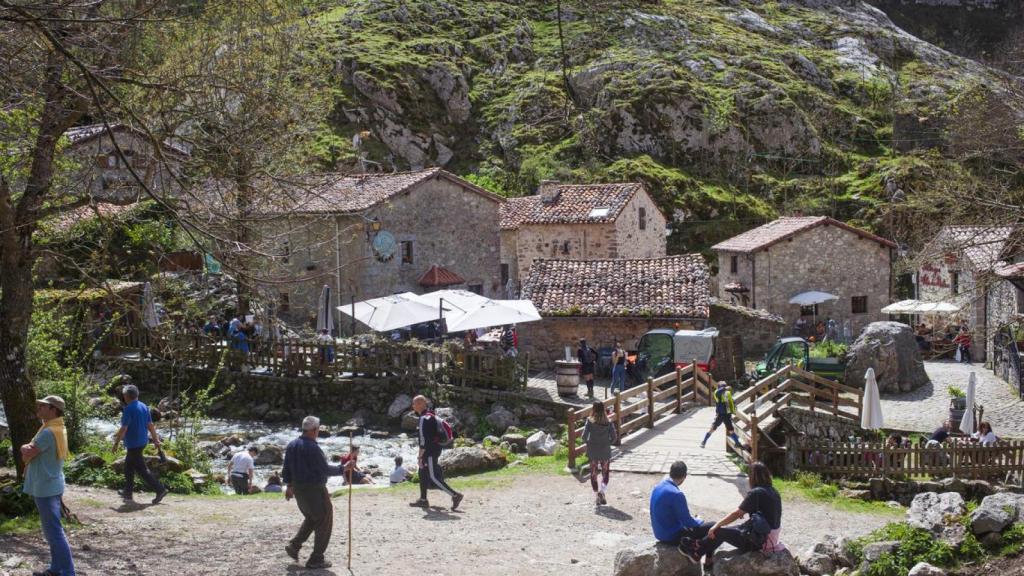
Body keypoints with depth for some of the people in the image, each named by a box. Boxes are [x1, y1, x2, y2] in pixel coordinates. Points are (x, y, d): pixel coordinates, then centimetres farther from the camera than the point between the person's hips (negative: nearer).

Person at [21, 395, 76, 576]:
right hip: (48, 486, 10)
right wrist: (28, 449, -7)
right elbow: (29, 453, 14)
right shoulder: (55, 429, 11)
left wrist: (26, 448, 2)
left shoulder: (49, 432, -21)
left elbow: (26, 454, -18)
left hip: (46, 488, -10)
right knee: (52, 531, 17)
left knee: (54, 532, -8)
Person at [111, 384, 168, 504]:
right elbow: (150, 425, 9)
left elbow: (123, 429, -19)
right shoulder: (144, 407, 6)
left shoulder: (128, 409, -18)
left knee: (142, 469, -6)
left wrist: (116, 443, -10)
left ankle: (160, 489, -11)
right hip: (142, 442, 9)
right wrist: (156, 440, 13)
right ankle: (128, 493, 24)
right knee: (128, 467, 20)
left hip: (133, 444, -9)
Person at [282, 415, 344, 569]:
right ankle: (316, 559, 6)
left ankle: (294, 545, 17)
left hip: (299, 489, 8)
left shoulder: (292, 445, 4)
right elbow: (325, 469, -20)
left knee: (311, 519, 28)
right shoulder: (312, 448, -22)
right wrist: (341, 469, -8)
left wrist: (289, 485, 21)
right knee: (324, 523, 5)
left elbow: (287, 468, 11)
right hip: (315, 490, -8)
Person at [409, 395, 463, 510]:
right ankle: (423, 500, 24)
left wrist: (420, 457, -20)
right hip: (435, 449, 10)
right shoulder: (431, 416, 13)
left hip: (429, 452, -10)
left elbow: (423, 440, -22)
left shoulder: (423, 419, -18)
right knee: (422, 473, 18)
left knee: (433, 478, -9)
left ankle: (455, 496, -12)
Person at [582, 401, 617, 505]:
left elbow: (584, 436, -14)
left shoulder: (590, 422, -10)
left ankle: (597, 495, 12)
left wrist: (589, 443, 5)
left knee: (593, 475, 15)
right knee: (605, 474, 13)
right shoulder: (608, 423, -7)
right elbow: (613, 438, -8)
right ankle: (602, 491, -10)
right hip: (605, 452, 0)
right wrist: (607, 444, 9)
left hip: (592, 452, 0)